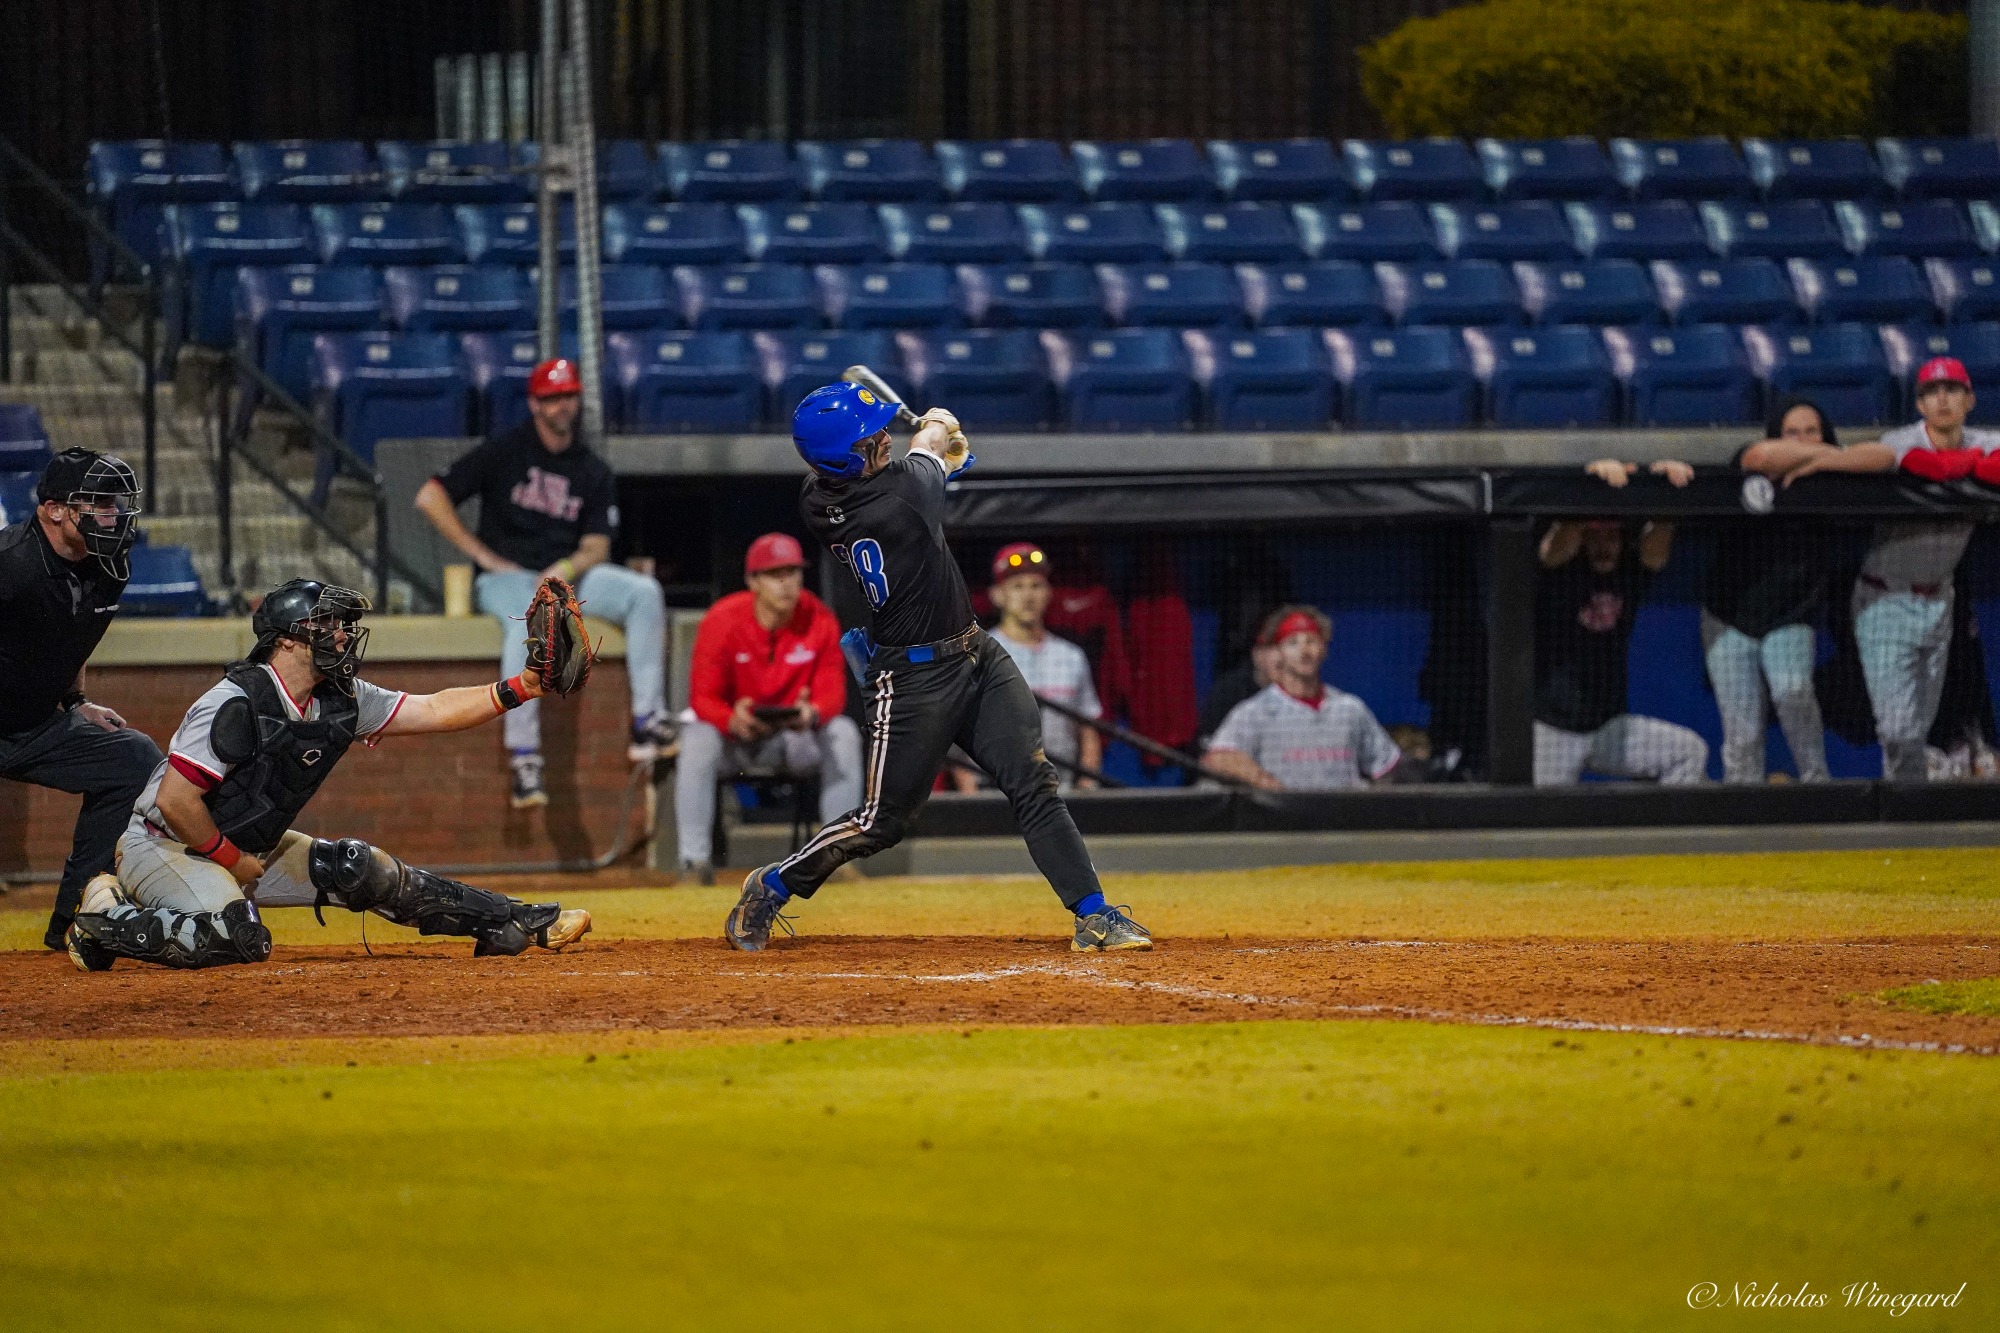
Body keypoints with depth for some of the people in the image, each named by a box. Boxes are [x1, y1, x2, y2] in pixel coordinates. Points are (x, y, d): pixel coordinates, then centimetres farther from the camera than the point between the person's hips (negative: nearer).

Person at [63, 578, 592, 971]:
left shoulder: (340, 701, -1)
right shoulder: (236, 704, -26)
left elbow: (433, 711, 1)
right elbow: (175, 799, -27)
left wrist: (519, 689, -9)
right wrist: (233, 860, -17)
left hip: (251, 850, 8)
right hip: (163, 848, -8)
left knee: (362, 871, 2)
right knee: (237, 939, -33)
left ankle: (516, 923, 6)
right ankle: (109, 919, -15)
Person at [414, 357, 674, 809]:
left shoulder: (593, 472, 13)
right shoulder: (504, 452, 0)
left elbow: (596, 546, 8)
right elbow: (430, 499, -5)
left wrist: (569, 568, -17)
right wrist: (484, 557, -9)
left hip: (570, 573, 5)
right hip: (505, 580, -5)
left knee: (643, 592, -21)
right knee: (526, 620, -39)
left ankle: (647, 721, -25)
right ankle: (523, 760, -41)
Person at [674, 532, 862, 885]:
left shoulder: (819, 620, -10)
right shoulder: (723, 621, -17)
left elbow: (832, 692, -12)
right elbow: (703, 698, -18)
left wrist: (812, 713, -38)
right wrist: (733, 720, -42)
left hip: (797, 735, 2)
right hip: (732, 734, -2)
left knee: (843, 733, -25)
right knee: (699, 738, -34)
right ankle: (694, 859, -30)